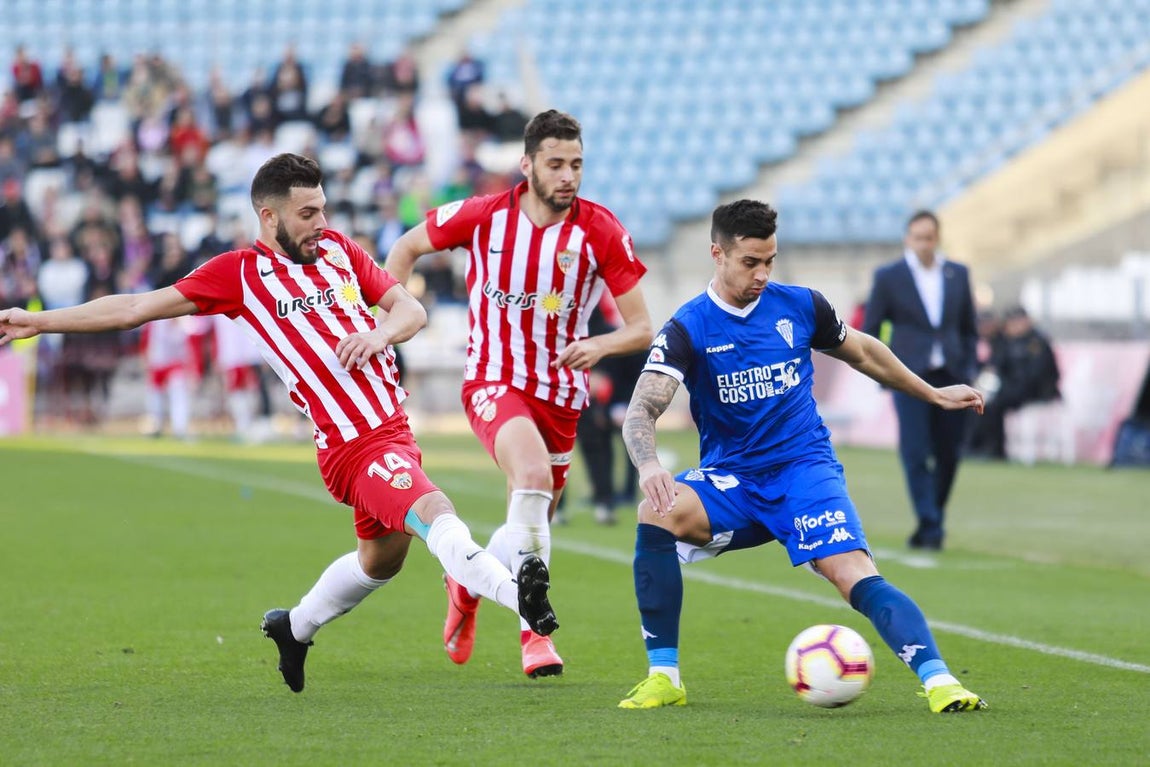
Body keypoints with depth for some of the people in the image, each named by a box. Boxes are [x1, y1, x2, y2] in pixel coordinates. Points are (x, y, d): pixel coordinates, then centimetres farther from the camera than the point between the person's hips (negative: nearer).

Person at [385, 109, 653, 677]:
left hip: (560, 393, 3)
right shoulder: (483, 216, -8)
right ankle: (534, 630, -24)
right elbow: (406, 249, 10)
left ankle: (467, 583, 48)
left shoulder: (601, 232, -8)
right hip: (493, 380, -3)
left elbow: (641, 328, -6)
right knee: (533, 474, -32)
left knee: (530, 526, 13)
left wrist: (601, 345, -27)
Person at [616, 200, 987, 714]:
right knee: (657, 514, -30)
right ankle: (663, 677, -22)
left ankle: (937, 679, -30)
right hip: (729, 479, 0)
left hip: (805, 469, 0)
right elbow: (642, 410, -19)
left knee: (857, 575, -26)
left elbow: (861, 352, 22)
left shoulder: (799, 306, 2)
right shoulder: (687, 329, -6)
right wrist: (648, 466, -41)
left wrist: (934, 395, 29)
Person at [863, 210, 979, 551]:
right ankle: (930, 527, -13)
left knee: (948, 455, 4)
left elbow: (969, 328, 17)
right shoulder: (888, 277, 1)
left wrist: (969, 369, 6)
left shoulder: (958, 275, 10)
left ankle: (931, 524, 18)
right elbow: (868, 331, 5)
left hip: (951, 377, 3)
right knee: (915, 453, -12)